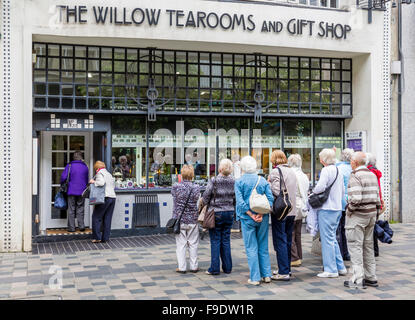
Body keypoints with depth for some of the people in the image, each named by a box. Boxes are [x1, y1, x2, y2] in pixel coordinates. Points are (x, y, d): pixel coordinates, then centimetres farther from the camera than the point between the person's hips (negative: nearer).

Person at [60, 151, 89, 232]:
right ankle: (81, 226, 6)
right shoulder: (85, 167, 4)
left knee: (71, 210, 4)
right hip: (82, 191, 2)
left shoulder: (69, 166, -5)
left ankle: (71, 228, 5)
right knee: (80, 209, 11)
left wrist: (62, 184, 8)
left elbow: (63, 177, -11)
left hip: (72, 191, -2)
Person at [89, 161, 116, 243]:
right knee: (107, 219, 8)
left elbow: (101, 182, -19)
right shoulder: (110, 174, 23)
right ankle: (105, 238, 9)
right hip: (113, 197, 7)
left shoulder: (100, 173, -1)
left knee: (96, 217, 2)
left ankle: (97, 237, 1)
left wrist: (93, 182, -4)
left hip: (105, 197, -7)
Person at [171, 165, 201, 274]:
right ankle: (194, 266, 17)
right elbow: (198, 202, 0)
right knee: (193, 244, 11)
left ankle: (182, 267, 9)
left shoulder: (176, 187, -8)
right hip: (193, 220, 1)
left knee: (181, 244, 6)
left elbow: (175, 200, 4)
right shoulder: (196, 187, -7)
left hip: (179, 219, 0)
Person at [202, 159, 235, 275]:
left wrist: (205, 205, 9)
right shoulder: (234, 182, -2)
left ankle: (215, 268, 5)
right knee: (226, 240, 12)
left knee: (215, 241, 3)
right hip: (229, 213, 4)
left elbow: (206, 196, -9)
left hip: (216, 213, -4)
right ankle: (227, 267, 16)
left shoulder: (214, 181, -15)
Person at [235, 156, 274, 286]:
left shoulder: (239, 182, -4)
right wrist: (261, 214, -9)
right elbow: (270, 199, -3)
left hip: (247, 218, -3)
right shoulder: (263, 181, 4)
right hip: (263, 219, 3)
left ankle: (255, 278, 4)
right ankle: (266, 275, 16)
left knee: (251, 248, 3)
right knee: (263, 247, 13)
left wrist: (251, 215, -12)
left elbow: (240, 202, -13)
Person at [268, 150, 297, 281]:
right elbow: (294, 190, 14)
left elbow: (276, 191, -20)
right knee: (288, 240, 16)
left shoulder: (275, 171, -11)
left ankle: (283, 272, -3)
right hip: (292, 210, 8)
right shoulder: (292, 171, 12)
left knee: (280, 241, -4)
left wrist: (268, 183, -5)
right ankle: (287, 268, 25)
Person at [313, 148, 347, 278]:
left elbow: (320, 187, -23)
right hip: (338, 208, 9)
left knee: (327, 239, -2)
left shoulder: (326, 170, -13)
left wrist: (313, 191, -3)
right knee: (332, 238, 17)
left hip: (327, 209, -9)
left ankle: (331, 270, 2)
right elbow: (343, 190, 19)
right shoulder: (339, 171, 13)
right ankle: (340, 267, 20)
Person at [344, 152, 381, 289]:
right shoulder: (372, 175, 12)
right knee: (368, 246, 15)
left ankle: (357, 280, -3)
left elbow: (356, 199, -25)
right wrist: (375, 209, 18)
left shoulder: (355, 176, -16)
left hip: (358, 215, -9)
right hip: (371, 213, 9)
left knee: (355, 246, -4)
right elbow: (377, 196, 12)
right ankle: (371, 277, 22)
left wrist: (349, 209, -11)